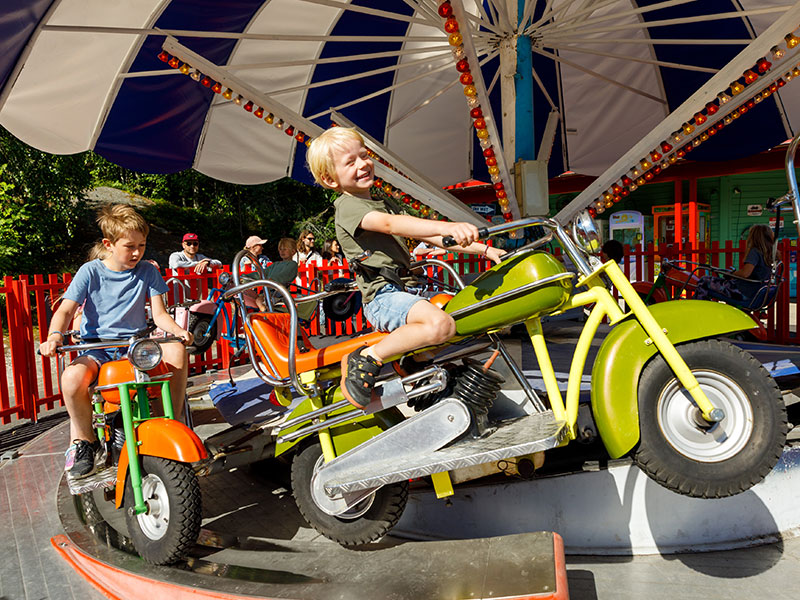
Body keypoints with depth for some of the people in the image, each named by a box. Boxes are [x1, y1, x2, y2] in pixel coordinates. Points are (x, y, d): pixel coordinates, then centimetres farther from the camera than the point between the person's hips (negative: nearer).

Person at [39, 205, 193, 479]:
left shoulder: (147, 271, 5)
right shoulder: (90, 272, 0)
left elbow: (159, 314, 3)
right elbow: (66, 310, -5)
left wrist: (178, 330, -19)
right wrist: (55, 335, -28)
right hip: (97, 347, -1)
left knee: (177, 351, -29)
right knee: (72, 379, -33)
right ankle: (85, 440, -2)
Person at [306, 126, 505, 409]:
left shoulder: (382, 204, 22)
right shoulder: (347, 206, -7)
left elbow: (426, 235, 18)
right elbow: (391, 225, -28)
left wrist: (483, 249, 10)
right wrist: (447, 227, -42)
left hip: (402, 291, 9)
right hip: (382, 295, -9)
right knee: (441, 325, -33)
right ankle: (367, 359, -18)